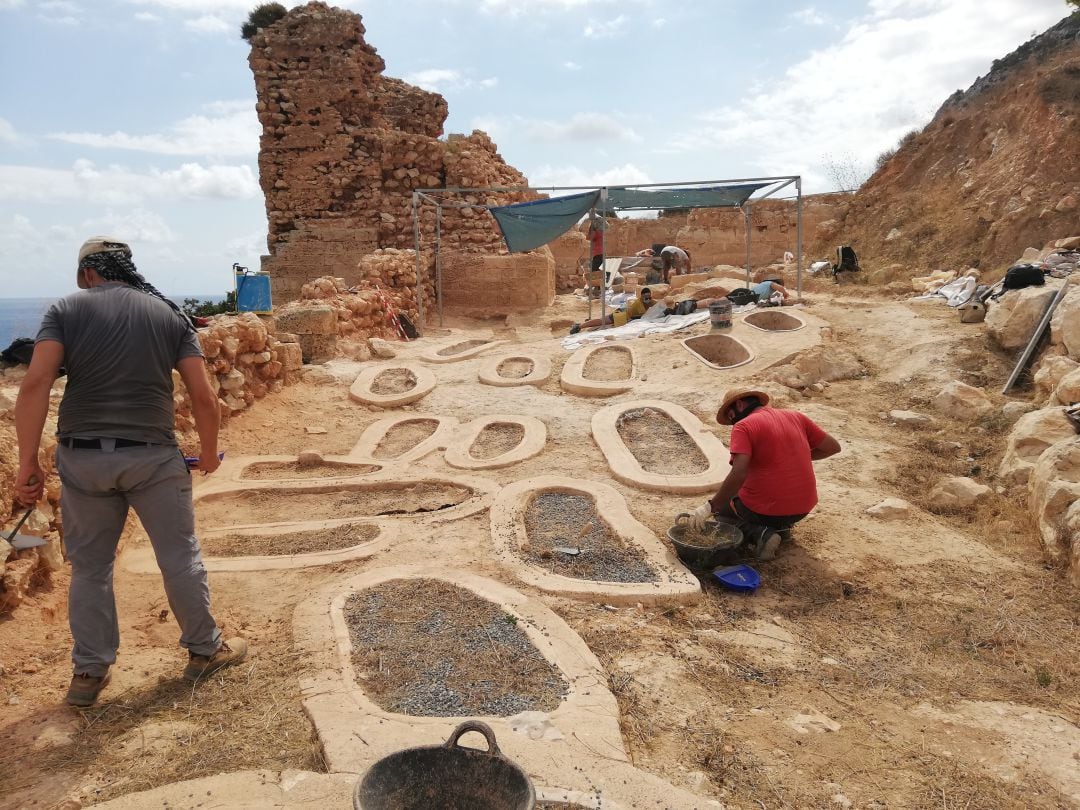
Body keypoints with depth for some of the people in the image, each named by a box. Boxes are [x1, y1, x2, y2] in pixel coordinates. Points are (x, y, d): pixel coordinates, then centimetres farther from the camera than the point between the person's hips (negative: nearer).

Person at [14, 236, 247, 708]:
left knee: (90, 566, 15)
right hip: (153, 457, 0)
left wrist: (28, 462, -9)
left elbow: (36, 383, -12)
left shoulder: (66, 310, 2)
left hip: (83, 457, 1)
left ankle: (89, 673, 24)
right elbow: (204, 396, -2)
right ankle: (204, 650, 26)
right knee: (180, 558, 12)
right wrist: (208, 452, 12)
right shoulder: (169, 314, 4)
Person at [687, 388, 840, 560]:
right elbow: (833, 447, 12)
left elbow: (738, 474, -25)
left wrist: (711, 507, -19)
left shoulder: (743, 426, -13)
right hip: (803, 509, 6)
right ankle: (781, 527, 13)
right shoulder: (795, 417, 6)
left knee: (720, 505, 22)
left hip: (765, 511, -6)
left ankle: (761, 532, -3)